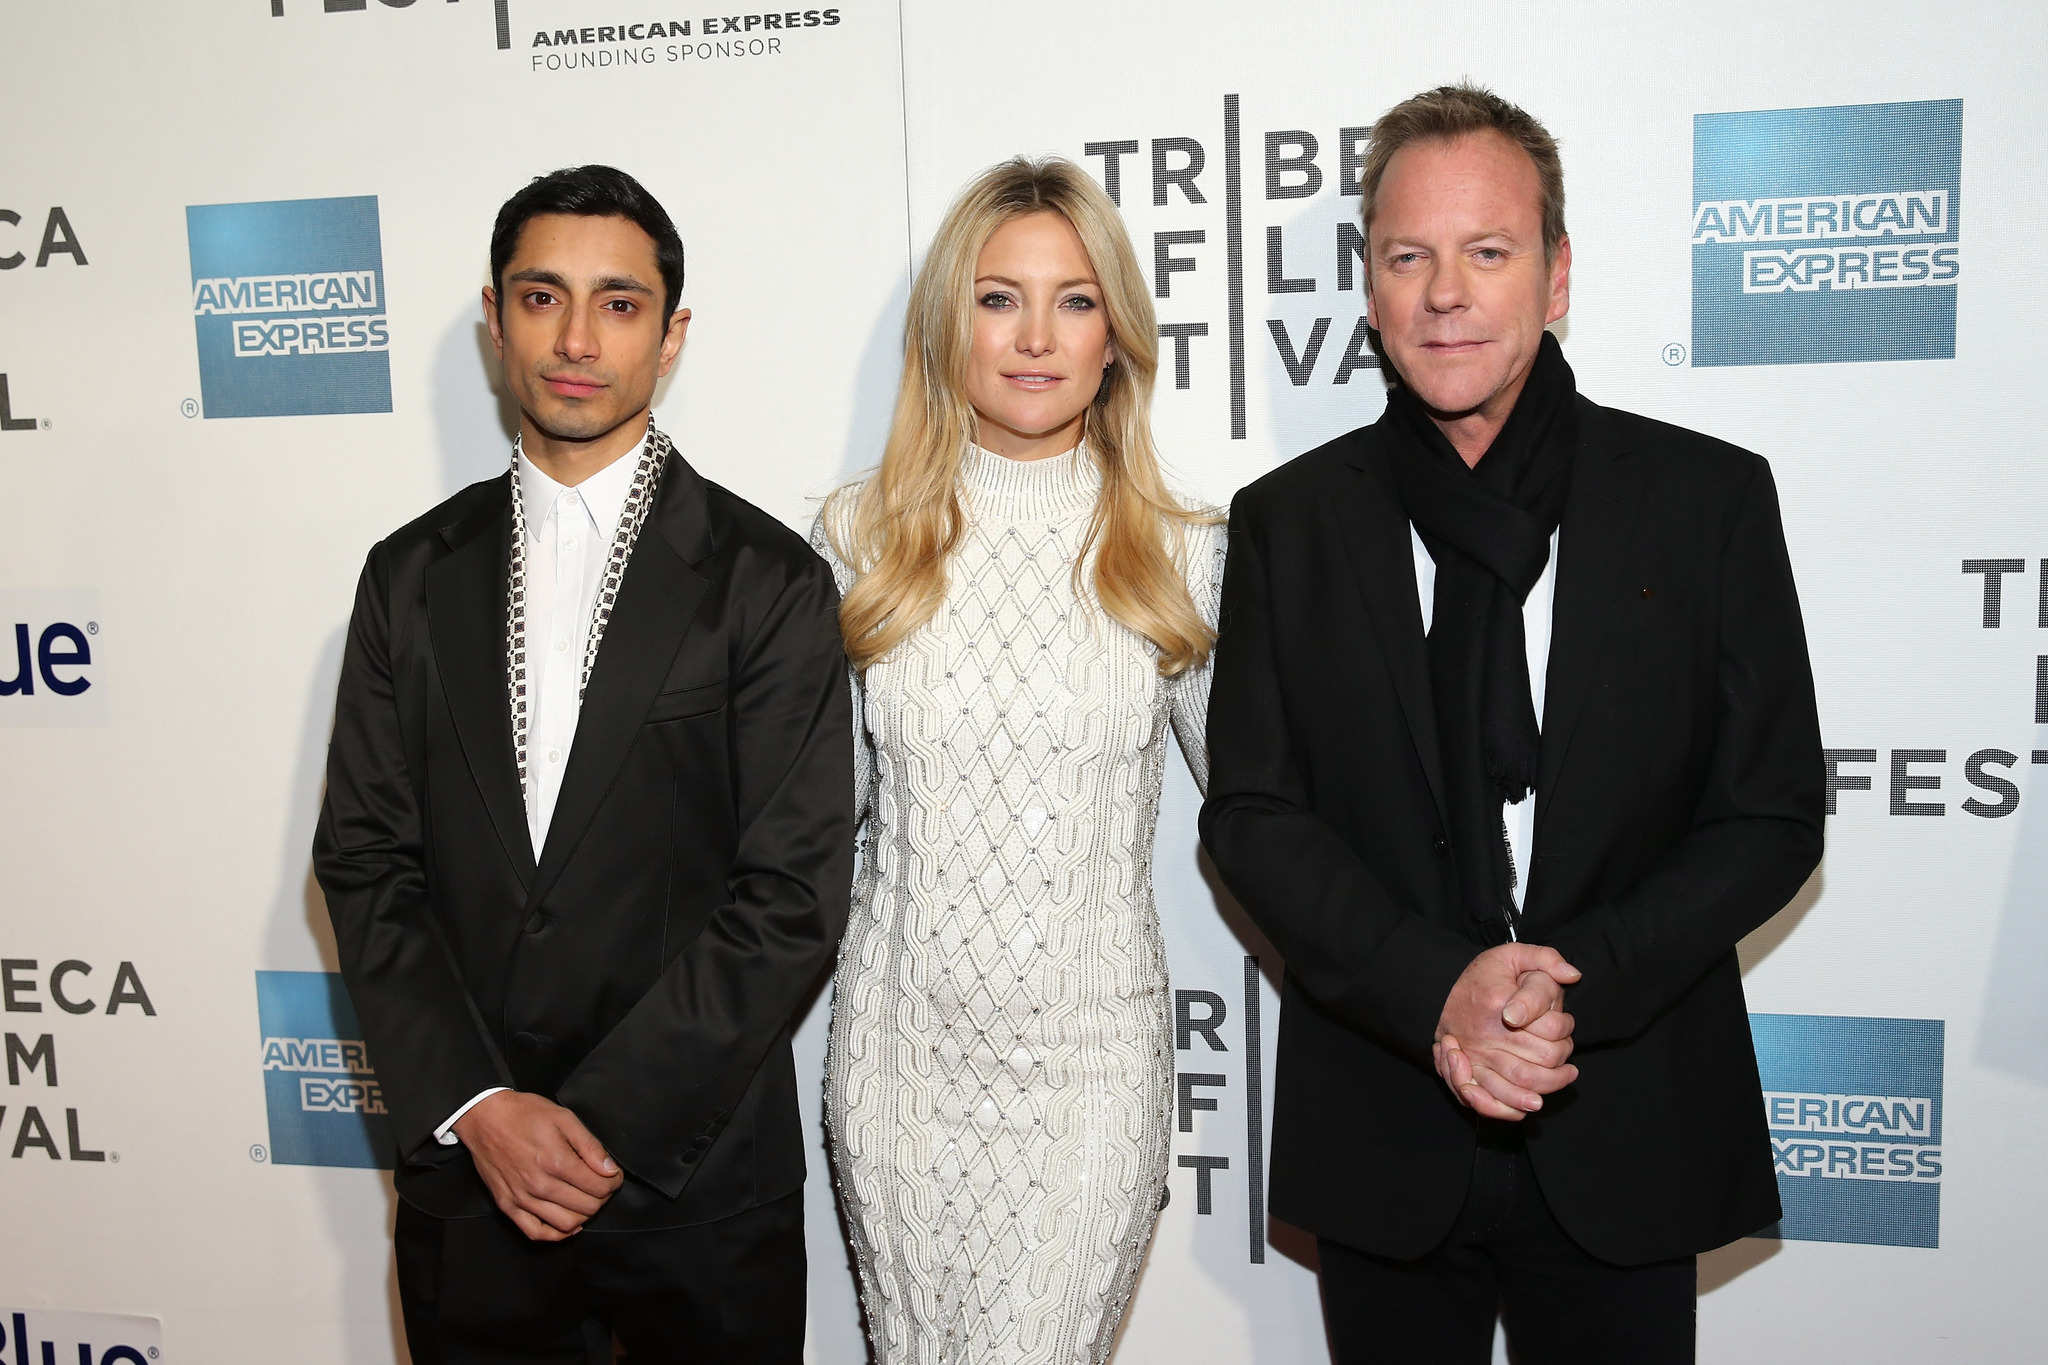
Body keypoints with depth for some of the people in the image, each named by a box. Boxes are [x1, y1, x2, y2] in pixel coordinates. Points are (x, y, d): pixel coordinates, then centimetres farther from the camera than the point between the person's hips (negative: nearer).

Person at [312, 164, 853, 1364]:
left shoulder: (769, 580, -7)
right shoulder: (413, 576, 4)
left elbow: (793, 895, -11)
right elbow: (365, 862, 2)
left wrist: (599, 1121, -14)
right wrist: (476, 1110, -10)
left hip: (694, 1171, -2)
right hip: (464, 1173, 3)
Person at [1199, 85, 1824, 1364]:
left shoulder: (1710, 498, -3)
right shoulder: (1289, 521, -1)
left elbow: (1773, 817, -4)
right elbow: (1251, 811, -4)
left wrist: (1577, 984, -17)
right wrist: (1433, 990, -18)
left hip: (1626, 1141, 0)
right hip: (1380, 1140, 1)